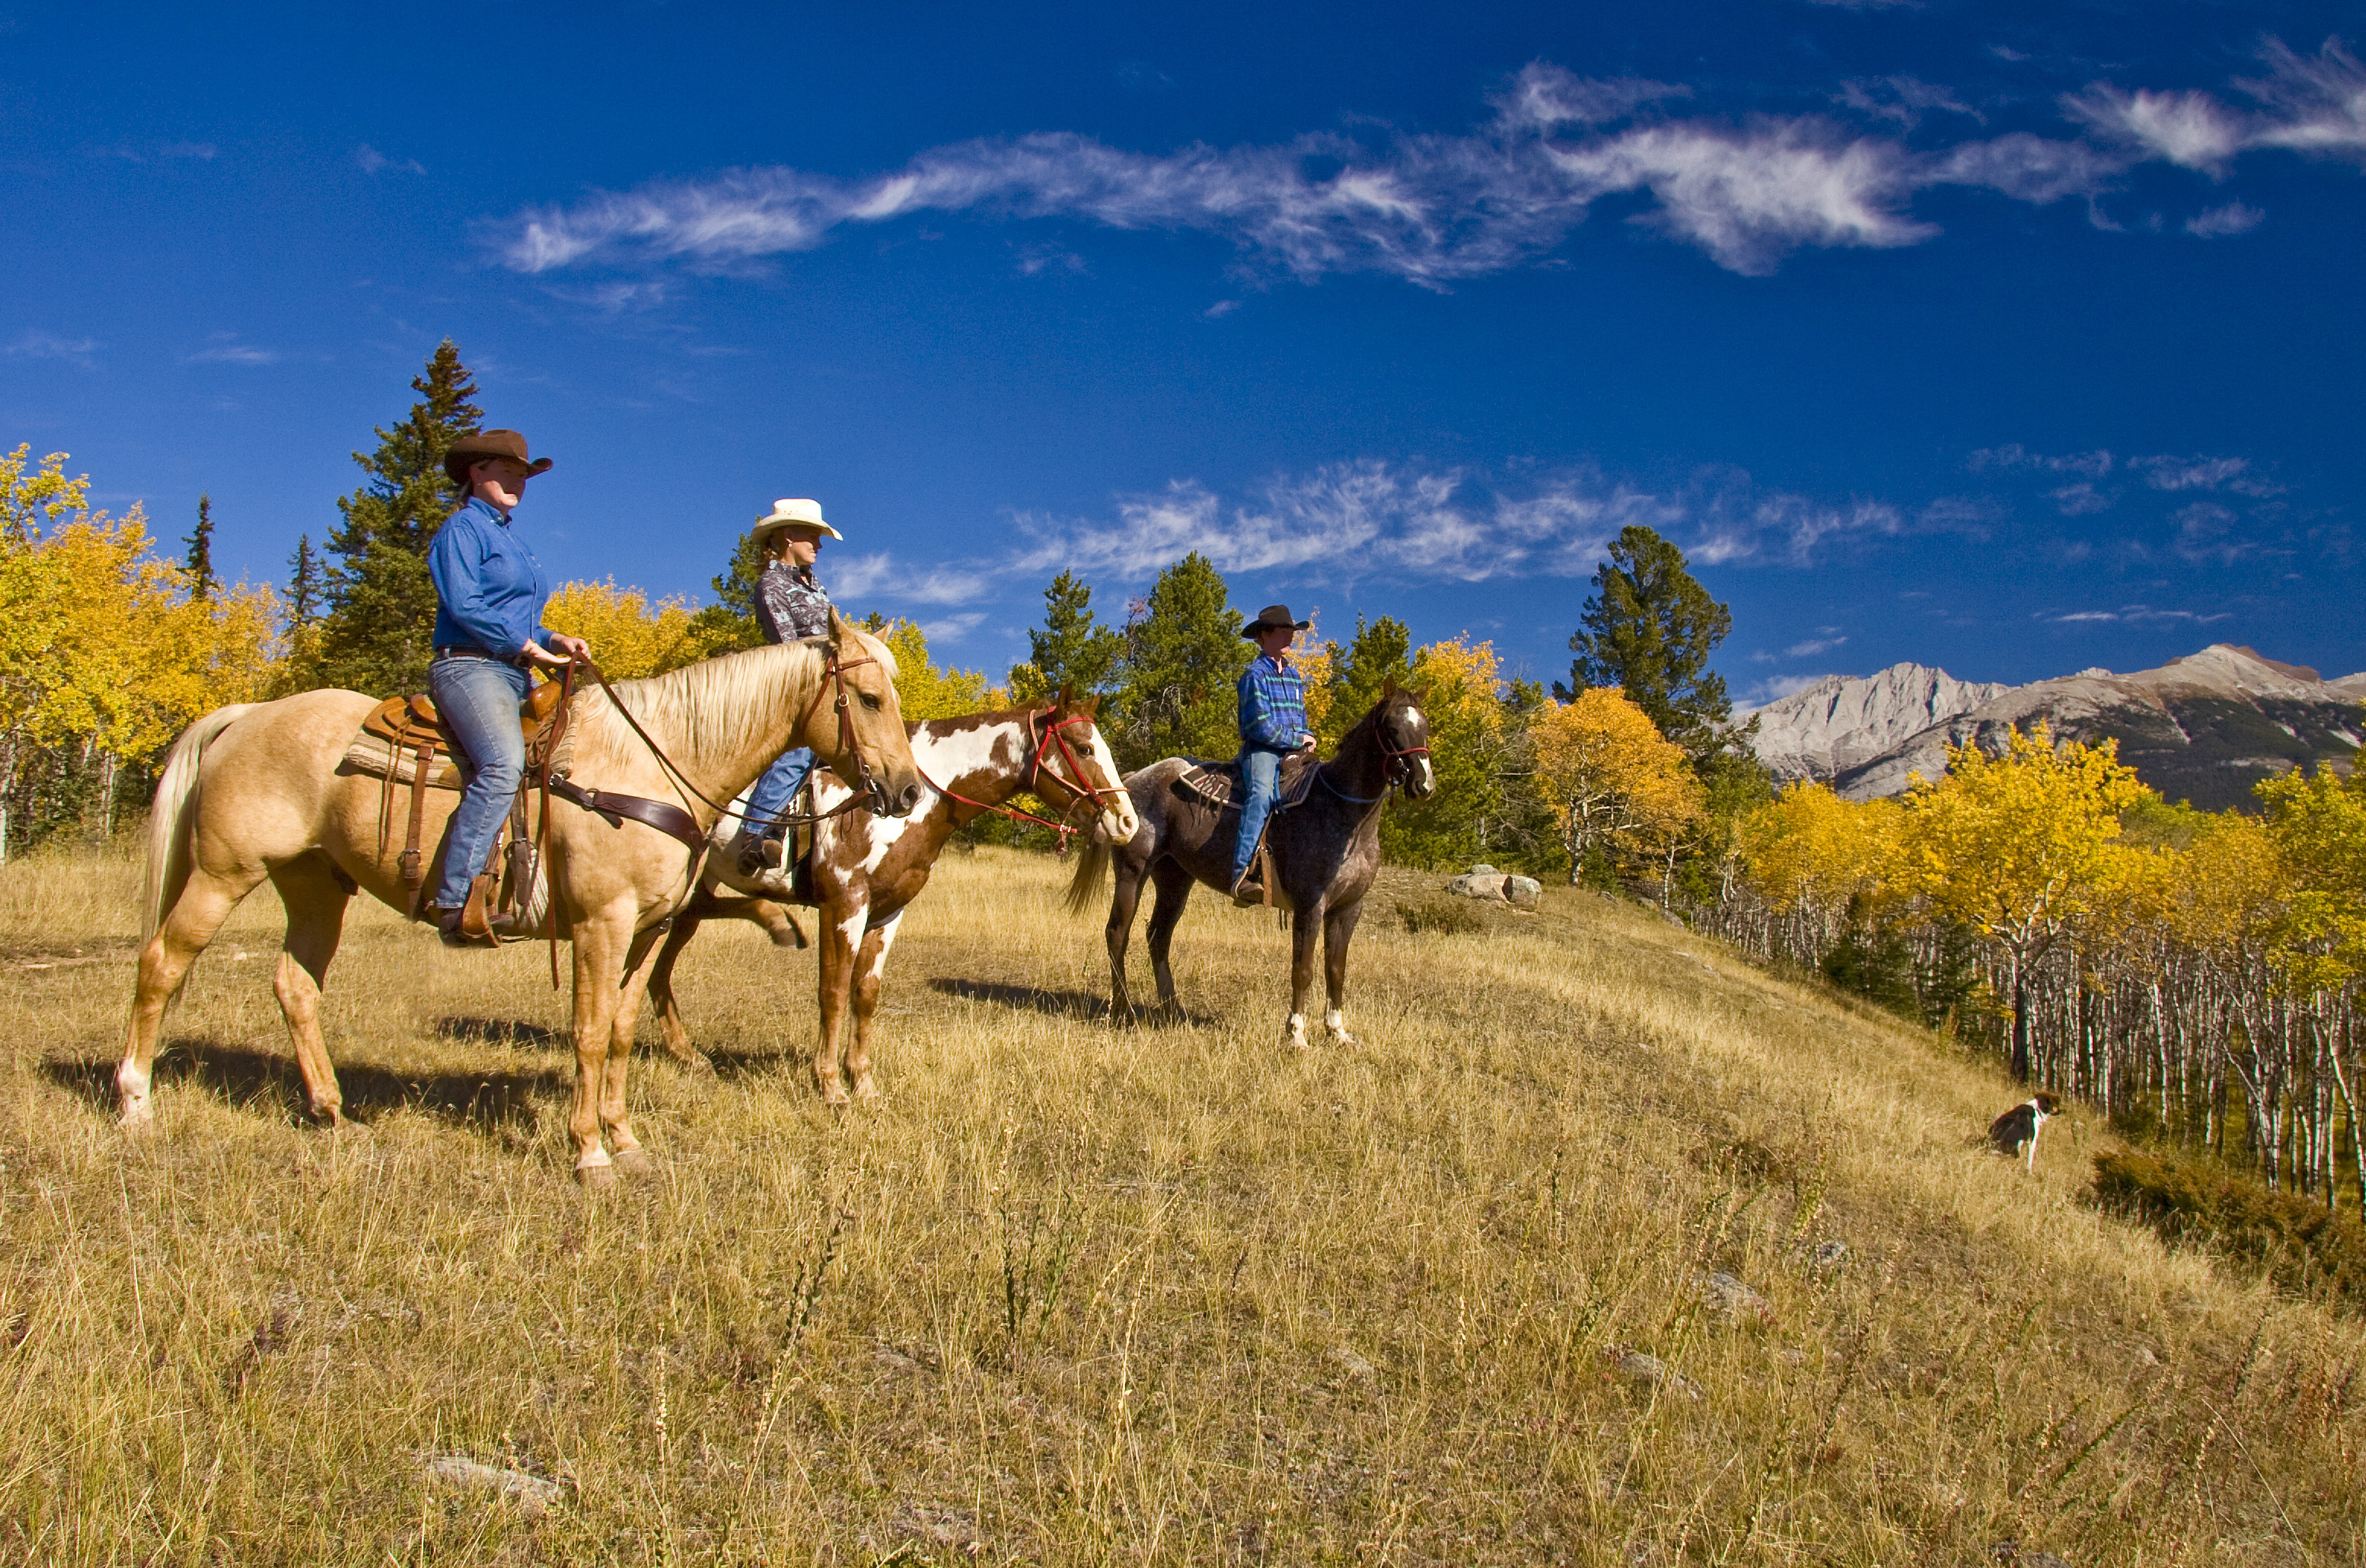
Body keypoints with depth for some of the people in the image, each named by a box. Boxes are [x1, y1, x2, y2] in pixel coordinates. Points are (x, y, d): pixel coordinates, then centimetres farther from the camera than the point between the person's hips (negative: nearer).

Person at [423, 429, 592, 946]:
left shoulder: (512, 537, 26)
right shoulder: (463, 528, 0)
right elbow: (464, 606, -14)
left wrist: (556, 641, 11)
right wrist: (529, 647, -12)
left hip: (517, 674, 10)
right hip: (470, 667, -10)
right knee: (504, 762, -32)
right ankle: (455, 901, -37)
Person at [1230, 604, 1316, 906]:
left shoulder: (1294, 675, 20)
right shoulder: (1255, 674, -5)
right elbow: (1262, 726, -13)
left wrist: (1308, 738, 5)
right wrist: (1298, 740, -7)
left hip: (1294, 751, 8)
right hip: (1262, 749, -8)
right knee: (1262, 794, -35)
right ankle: (1241, 876, -47)